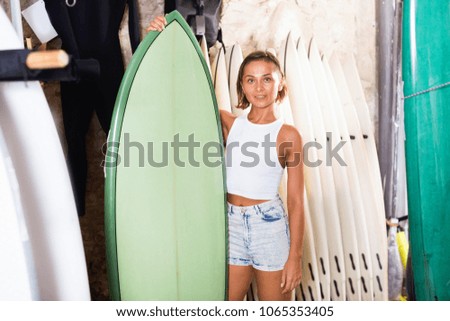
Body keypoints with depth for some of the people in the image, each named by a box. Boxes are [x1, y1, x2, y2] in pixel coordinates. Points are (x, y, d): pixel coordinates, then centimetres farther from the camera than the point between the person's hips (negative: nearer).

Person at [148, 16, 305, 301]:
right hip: (231, 225, 3)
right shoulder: (230, 124, 4)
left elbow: (296, 201, -6)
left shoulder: (288, 135, -5)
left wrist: (295, 256, -8)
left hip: (270, 225, -3)